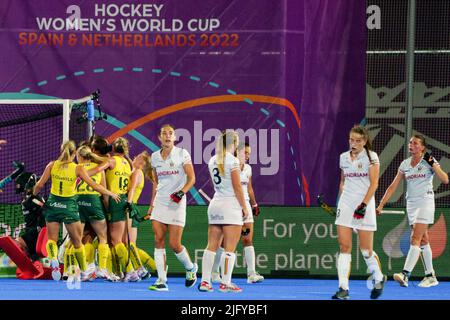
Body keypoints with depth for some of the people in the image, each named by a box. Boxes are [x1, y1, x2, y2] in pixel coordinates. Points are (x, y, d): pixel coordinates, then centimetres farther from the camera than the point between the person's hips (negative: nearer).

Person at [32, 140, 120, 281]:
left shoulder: (52, 165, -2)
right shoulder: (77, 168, -7)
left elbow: (39, 185, -3)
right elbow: (94, 186, -7)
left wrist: (34, 194, 18)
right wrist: (111, 194, 5)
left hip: (53, 204, 1)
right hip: (69, 206, -1)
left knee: (51, 239, 8)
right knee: (77, 241, 12)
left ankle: (53, 259, -23)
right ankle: (84, 272, 22)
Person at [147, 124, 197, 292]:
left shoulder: (182, 154, -3)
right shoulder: (155, 156, 11)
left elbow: (191, 178, -4)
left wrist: (181, 192, -20)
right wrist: (152, 205, 18)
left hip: (176, 203, -4)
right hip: (160, 202, 4)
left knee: (174, 244, -6)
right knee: (158, 240, -7)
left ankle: (191, 268, 23)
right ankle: (161, 280, -6)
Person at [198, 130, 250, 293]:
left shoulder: (213, 161, 11)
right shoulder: (232, 160, -10)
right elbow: (237, 187, -11)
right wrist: (244, 207, -5)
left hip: (215, 204, 7)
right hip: (231, 205, -7)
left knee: (211, 246, 6)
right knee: (229, 249, -5)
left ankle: (205, 281, 3)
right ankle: (225, 283, -8)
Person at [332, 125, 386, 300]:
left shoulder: (371, 156, -2)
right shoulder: (344, 157, 12)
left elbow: (374, 184, -7)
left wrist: (364, 205, -15)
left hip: (364, 206, -4)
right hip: (346, 205, 4)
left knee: (366, 249, -2)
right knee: (344, 246, -7)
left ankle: (379, 278, 24)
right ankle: (343, 289, -11)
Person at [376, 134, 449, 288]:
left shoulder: (429, 161, -4)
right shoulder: (405, 164, 10)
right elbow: (393, 187, 11)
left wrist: (432, 164, -21)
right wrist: (380, 206, 6)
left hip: (425, 202, -6)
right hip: (411, 204, 6)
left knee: (415, 239, -15)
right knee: (423, 241, 9)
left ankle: (405, 275, -25)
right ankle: (430, 276, 15)